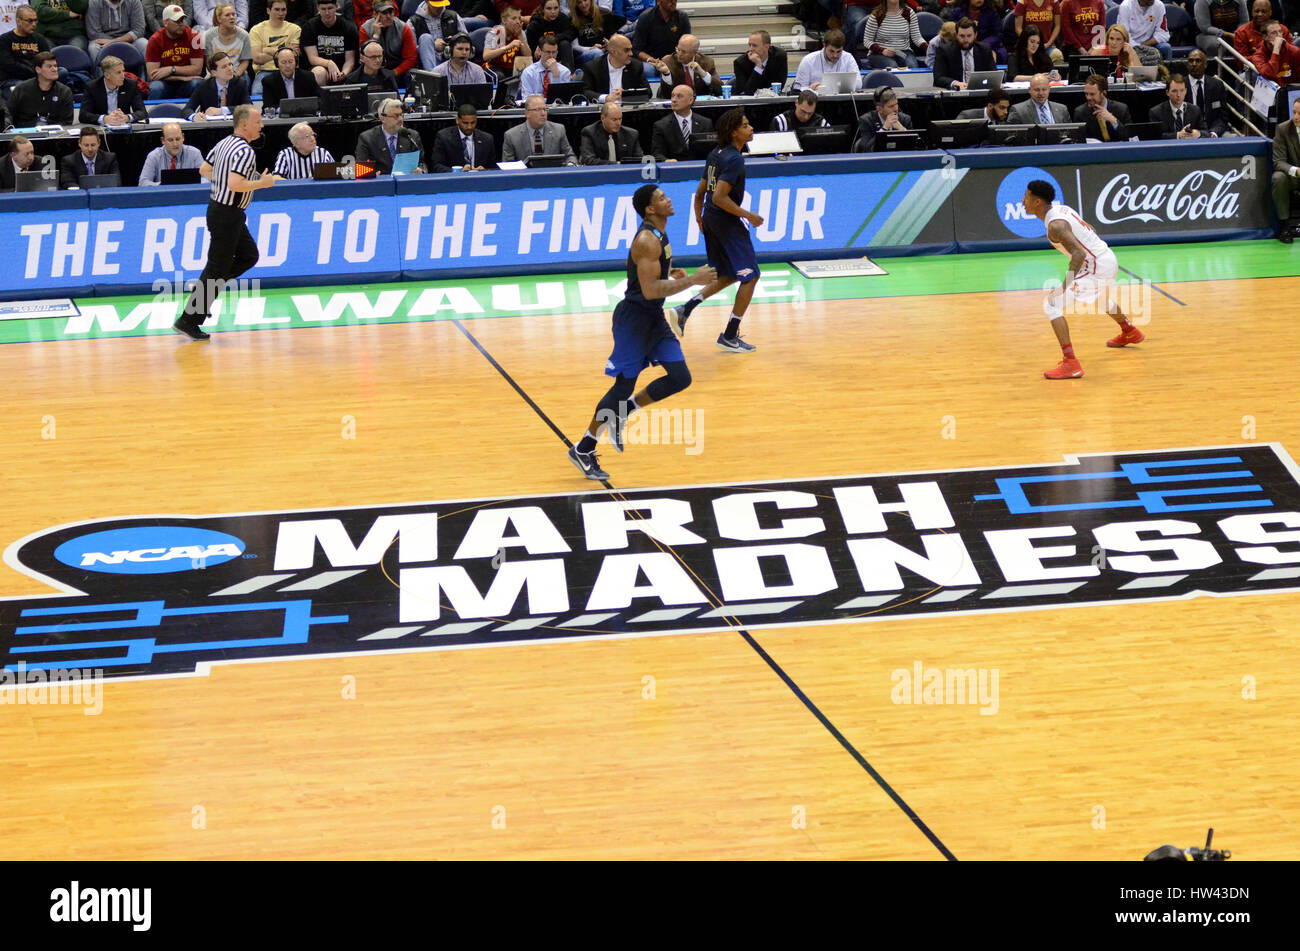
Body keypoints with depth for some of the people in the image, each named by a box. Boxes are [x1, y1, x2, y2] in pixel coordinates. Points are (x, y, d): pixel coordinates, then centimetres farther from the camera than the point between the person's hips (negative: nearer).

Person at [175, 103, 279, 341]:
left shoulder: (225, 143, 8)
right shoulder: (245, 151, -21)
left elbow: (204, 169, 17)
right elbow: (235, 185, -30)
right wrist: (262, 183, -17)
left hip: (218, 205, 10)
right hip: (227, 214, -10)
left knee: (249, 256, 17)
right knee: (217, 268, -3)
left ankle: (205, 288, 18)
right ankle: (188, 321, 2)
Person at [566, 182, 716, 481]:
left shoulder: (659, 234, 9)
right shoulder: (647, 240, -21)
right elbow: (649, 290, -28)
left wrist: (671, 275, 8)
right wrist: (692, 281, -26)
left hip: (653, 319, 9)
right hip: (634, 319, -9)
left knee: (680, 378, 4)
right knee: (624, 386, -5)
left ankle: (620, 414, 17)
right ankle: (582, 450, 7)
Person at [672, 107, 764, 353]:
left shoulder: (716, 154, 9)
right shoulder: (734, 159, -19)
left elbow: (700, 193, 16)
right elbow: (720, 197, -25)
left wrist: (699, 218, 28)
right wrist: (748, 216, -18)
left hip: (711, 221, 9)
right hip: (727, 223, -9)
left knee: (728, 276, 21)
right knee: (750, 276, 1)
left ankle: (684, 310, 10)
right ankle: (729, 337, 3)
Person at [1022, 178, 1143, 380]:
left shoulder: (1055, 225, -21)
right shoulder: (1061, 209, 8)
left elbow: (1079, 254, -31)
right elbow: (1089, 230, 20)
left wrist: (1065, 285, -32)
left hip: (1096, 268, -10)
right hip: (1109, 260, 10)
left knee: (1051, 304, -14)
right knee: (1099, 298, 41)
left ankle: (1070, 364, -21)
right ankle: (1129, 332, 67)